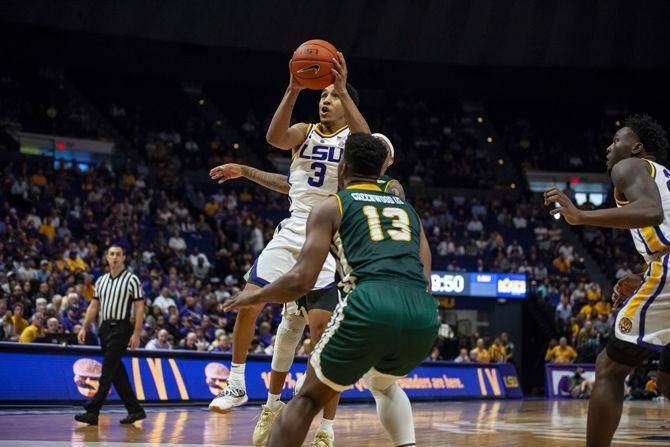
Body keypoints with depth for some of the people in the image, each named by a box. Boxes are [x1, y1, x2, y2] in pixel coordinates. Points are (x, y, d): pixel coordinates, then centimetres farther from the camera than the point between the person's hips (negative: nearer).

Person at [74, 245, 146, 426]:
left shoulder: (132, 280, -4)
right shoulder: (101, 281, 14)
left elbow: (139, 308, -7)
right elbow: (93, 307, 17)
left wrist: (136, 334, -14)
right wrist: (84, 328, 7)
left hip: (121, 329, -7)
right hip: (104, 328, 7)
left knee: (108, 372, -11)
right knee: (117, 372, 8)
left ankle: (92, 412, -14)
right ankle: (135, 410, 16)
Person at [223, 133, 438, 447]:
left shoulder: (330, 207, 17)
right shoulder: (408, 210, 31)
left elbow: (301, 281, 7)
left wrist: (253, 297, 25)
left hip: (371, 306, -4)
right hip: (424, 314, 4)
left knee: (309, 397, 15)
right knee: (382, 383, 35)